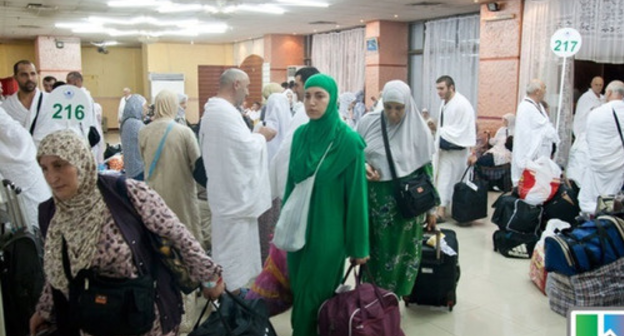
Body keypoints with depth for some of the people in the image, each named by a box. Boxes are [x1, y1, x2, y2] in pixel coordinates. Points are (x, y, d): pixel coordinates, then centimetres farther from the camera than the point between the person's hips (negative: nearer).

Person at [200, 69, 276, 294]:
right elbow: (247, 149, -23)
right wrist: (261, 136, -5)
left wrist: (254, 137, 14)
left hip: (224, 188, 11)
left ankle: (226, 289, 32)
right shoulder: (226, 112, -21)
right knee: (234, 245, 1)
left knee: (227, 243, 20)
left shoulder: (212, 110, 13)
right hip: (234, 191, -11)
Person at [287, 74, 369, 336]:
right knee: (299, 290, 17)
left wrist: (358, 246, -8)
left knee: (317, 294, 6)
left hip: (328, 230, -5)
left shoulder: (349, 140, -14)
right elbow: (291, 183, 10)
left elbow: (356, 194, -11)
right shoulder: (300, 135, 1)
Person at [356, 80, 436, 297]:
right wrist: (363, 165, -13)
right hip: (372, 198, 2)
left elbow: (427, 169, 0)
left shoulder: (418, 130, -7)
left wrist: (431, 208, 3)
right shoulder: (368, 122, -3)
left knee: (397, 254, 7)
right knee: (372, 251, 12)